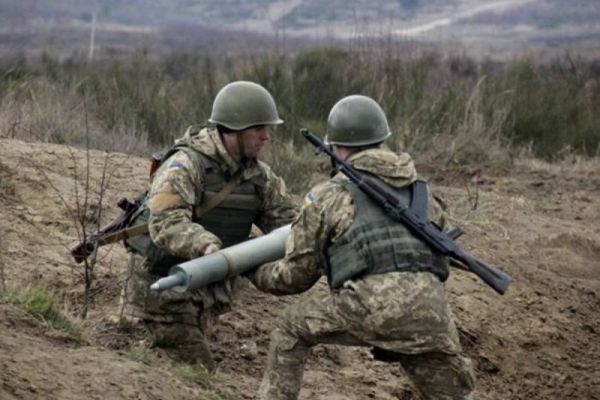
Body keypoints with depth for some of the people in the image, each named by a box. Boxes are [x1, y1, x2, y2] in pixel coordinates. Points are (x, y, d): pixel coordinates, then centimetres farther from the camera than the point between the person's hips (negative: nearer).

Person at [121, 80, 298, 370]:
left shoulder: (259, 175, 5)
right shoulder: (184, 166, -19)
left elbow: (286, 218, 4)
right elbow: (166, 222, -31)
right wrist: (205, 245, -48)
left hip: (208, 291, 7)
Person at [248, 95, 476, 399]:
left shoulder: (326, 196, 18)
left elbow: (295, 275, 23)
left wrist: (256, 273, 44)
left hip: (371, 303, -3)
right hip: (430, 311, 3)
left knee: (291, 328, 24)